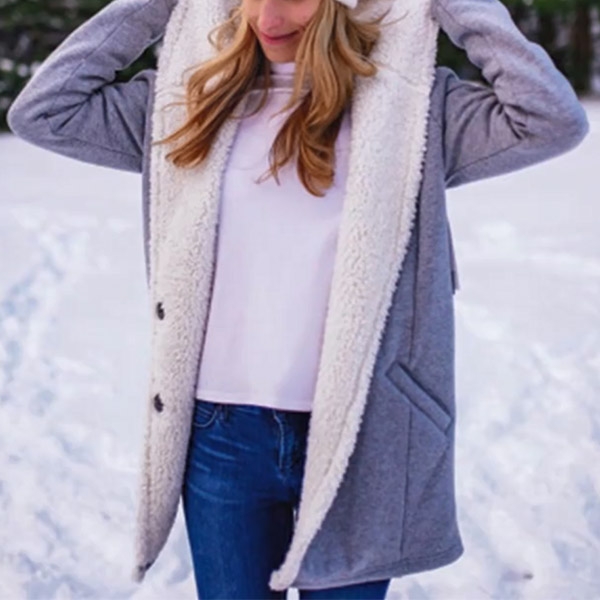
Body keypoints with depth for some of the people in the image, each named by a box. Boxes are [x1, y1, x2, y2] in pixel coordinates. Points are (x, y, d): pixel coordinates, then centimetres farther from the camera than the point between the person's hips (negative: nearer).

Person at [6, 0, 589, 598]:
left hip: (357, 438, -2)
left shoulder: (412, 101, -1)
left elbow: (555, 119, -12)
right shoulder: (189, 97, 6)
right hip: (221, 437, 2)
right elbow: (41, 111, 5)